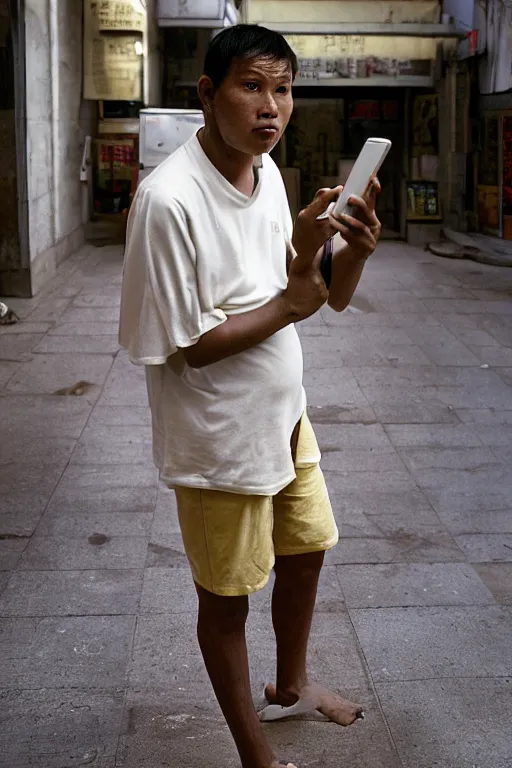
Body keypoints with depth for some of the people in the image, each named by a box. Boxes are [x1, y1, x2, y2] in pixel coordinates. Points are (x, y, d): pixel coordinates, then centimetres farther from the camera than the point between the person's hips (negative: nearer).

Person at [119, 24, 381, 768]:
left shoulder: (266, 172, 0)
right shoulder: (169, 199, -25)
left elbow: (324, 296, 5)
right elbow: (182, 346, -23)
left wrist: (353, 250, -16)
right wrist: (289, 302, -19)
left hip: (283, 414, 8)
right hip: (221, 437, -8)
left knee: (307, 548, 24)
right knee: (227, 595, 10)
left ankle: (291, 683, 50)